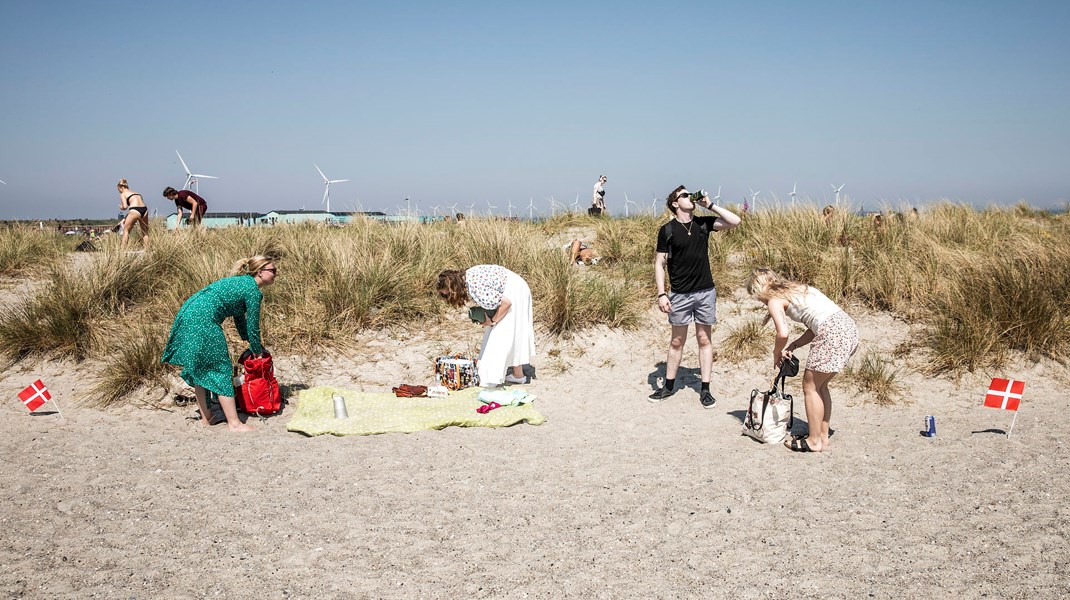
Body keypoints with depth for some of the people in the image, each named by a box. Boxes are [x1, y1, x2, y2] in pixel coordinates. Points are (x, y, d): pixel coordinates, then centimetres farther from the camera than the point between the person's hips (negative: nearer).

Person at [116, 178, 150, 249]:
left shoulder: (123, 194, 9)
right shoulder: (135, 192, 29)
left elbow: (125, 206, -5)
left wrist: (121, 207, 20)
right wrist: (125, 219, 31)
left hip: (135, 211, -6)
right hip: (144, 210, 6)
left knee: (126, 230, 11)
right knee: (145, 232, 17)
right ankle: (147, 249, 14)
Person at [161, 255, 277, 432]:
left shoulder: (242, 282, 24)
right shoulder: (252, 290, -5)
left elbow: (240, 319, 30)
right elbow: (253, 326, -2)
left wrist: (254, 345, 31)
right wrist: (257, 351, 11)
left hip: (188, 315, 10)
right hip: (202, 321, -10)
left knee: (200, 370, 16)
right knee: (220, 369, -6)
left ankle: (205, 418, 24)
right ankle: (234, 423, -4)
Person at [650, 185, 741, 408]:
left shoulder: (703, 223, 4)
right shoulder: (667, 230, -4)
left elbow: (735, 221, -4)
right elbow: (659, 264, -4)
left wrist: (710, 205, -6)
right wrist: (661, 294, -12)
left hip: (706, 291, 2)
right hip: (680, 295, -2)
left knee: (704, 339, 7)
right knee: (677, 341, 8)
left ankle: (705, 390, 12)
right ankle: (669, 386, 21)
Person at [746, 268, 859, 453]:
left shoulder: (774, 300, 2)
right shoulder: (795, 289, 26)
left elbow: (783, 333, -13)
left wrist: (777, 354, 6)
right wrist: (793, 346, 16)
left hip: (832, 332, -9)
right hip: (848, 325, 9)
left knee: (810, 386, 6)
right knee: (819, 385, 20)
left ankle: (814, 441, 12)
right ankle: (823, 436, 28)